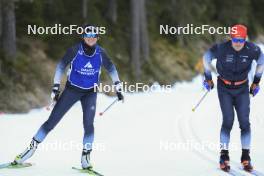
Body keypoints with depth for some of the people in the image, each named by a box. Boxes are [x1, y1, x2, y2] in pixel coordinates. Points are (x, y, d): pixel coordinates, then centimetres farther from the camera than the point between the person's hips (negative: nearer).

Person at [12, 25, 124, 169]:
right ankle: (33, 146, 7)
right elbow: (61, 66, -7)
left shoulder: (100, 53, -9)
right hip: (72, 89, -1)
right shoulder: (75, 50, -16)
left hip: (90, 92, 1)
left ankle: (86, 156, -2)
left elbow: (111, 68, 6)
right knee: (52, 121, -4)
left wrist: (118, 87, 6)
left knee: (88, 124, -16)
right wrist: (56, 87, -10)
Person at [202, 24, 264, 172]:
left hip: (242, 89, 2)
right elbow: (207, 57, -1)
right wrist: (208, 78, 9)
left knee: (245, 122, -6)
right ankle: (224, 156, -3)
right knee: (228, 121, -13)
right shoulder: (221, 49, -21)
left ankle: (246, 157, 3)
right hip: (224, 88, -2)